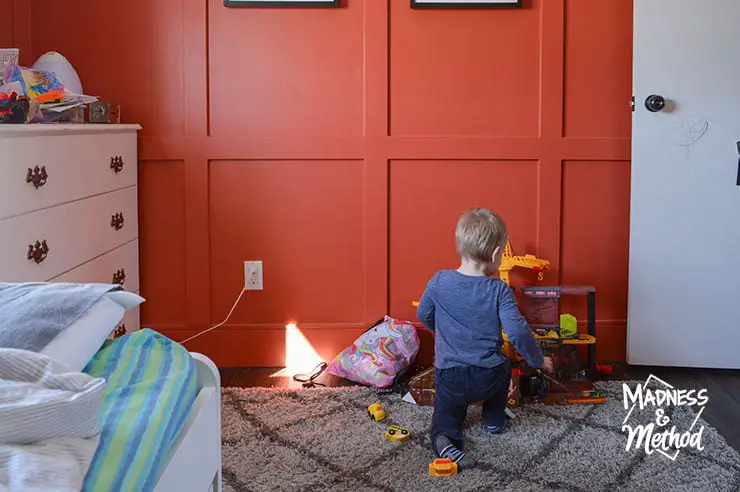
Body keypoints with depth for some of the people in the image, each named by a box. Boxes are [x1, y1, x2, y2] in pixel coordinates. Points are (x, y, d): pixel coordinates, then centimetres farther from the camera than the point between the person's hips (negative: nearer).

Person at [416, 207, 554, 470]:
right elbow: (517, 331, -17)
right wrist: (538, 360, 0)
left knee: (446, 412, 22)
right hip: (488, 378, 0)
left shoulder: (439, 281, -6)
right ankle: (494, 419, 37)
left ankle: (445, 438, -9)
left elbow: (423, 315, 9)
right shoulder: (499, 291, -13)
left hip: (448, 378, 0)